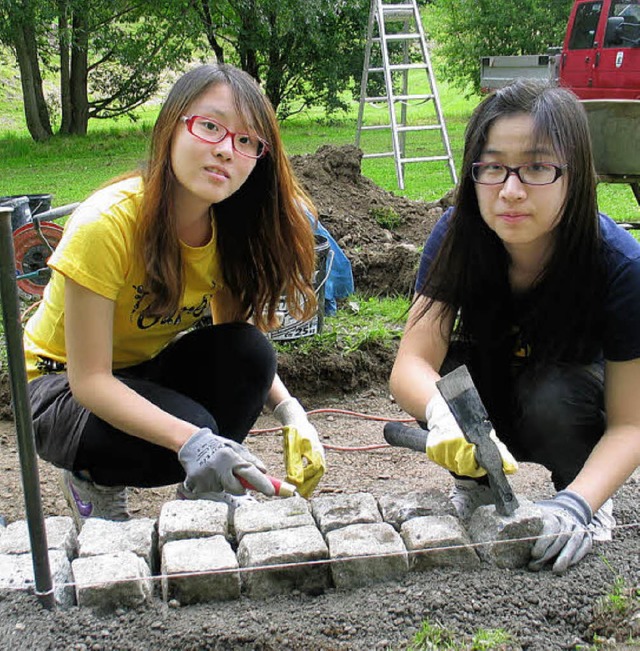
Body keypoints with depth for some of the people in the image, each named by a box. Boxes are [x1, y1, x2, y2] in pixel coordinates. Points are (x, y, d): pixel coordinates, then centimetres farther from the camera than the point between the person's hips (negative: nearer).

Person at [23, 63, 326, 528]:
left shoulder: (231, 226, -11)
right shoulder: (107, 224, -30)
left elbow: (238, 345, -5)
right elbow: (90, 380, -29)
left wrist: (291, 413, -24)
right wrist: (191, 441, -42)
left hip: (150, 374, 5)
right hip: (63, 389, -5)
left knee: (249, 353, -23)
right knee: (191, 426, -32)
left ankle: (207, 487, 1)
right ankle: (93, 480, -1)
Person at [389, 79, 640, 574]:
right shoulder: (458, 236, -25)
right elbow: (411, 365, -32)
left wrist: (576, 504, -43)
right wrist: (443, 412, -56)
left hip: (570, 405, -1)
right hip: (490, 393, 2)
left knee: (551, 394, -35)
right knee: (449, 377, -31)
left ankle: (577, 495, -3)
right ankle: (477, 485, -1)